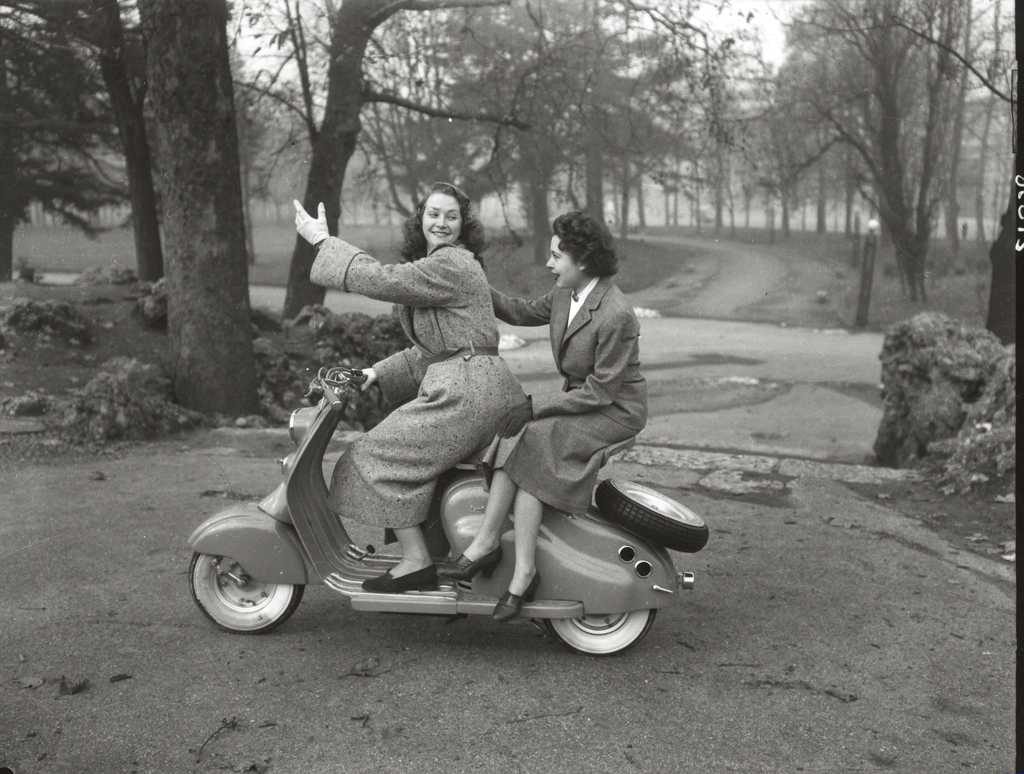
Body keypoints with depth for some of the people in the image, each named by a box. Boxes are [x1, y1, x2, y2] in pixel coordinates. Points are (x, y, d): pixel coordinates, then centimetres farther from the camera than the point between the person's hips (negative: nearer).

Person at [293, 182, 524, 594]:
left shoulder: (451, 265, -11)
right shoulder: (435, 266, 21)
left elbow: (381, 279, -17)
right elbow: (433, 347, 21)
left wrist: (322, 241, -9)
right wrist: (380, 372, 12)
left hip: (468, 389, -11)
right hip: (464, 385, 11)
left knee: (384, 456, -7)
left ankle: (416, 562, -4)